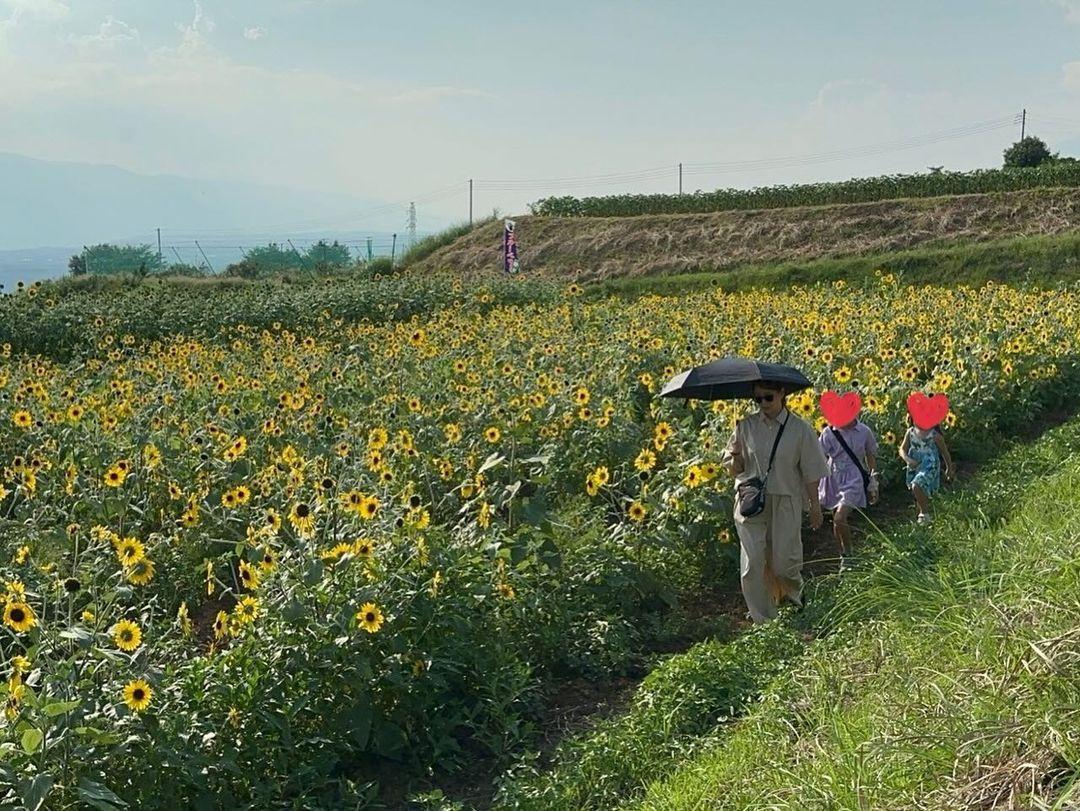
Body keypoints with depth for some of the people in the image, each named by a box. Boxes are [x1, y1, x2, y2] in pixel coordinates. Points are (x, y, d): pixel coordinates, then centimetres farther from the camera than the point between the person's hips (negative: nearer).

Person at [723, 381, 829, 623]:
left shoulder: (800, 429, -2)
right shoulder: (746, 426, 2)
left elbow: (810, 472, 3)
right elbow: (733, 469, 6)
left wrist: (815, 507, 3)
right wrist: (736, 458, -16)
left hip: (785, 504, -1)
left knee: (784, 562, 1)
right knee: (752, 564, -4)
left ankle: (794, 590, 37)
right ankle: (762, 620, 9)